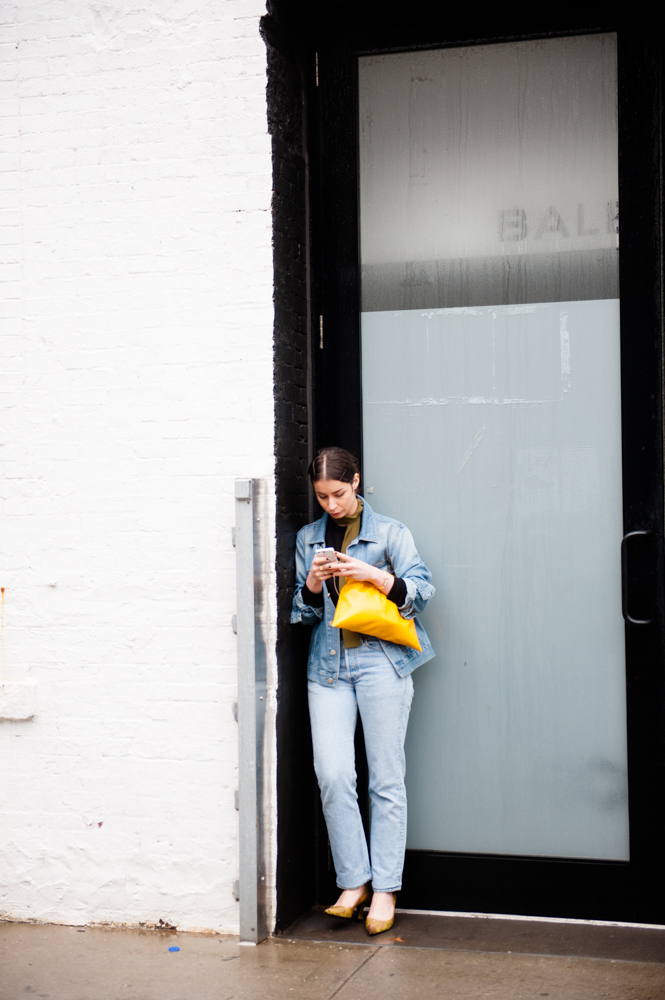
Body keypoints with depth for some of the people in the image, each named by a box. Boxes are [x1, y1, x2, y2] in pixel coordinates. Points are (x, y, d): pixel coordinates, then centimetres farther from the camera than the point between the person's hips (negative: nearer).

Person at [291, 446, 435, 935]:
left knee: (386, 779, -2)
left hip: (380, 661, -3)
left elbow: (420, 590, -1)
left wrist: (373, 575, -15)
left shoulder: (389, 531, 6)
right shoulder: (308, 538, 16)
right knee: (333, 776, -8)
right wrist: (312, 586, -4)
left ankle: (385, 889, 5)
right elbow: (302, 613, 18)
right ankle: (353, 882, 4)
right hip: (328, 665, 3)